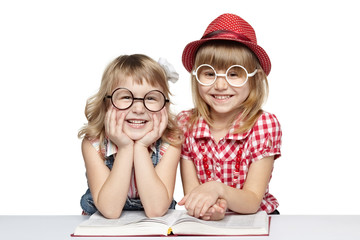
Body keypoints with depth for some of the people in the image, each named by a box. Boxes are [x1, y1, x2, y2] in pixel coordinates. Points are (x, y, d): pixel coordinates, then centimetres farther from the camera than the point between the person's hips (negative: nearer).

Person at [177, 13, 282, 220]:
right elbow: (191, 192, -5)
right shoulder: (186, 124, -4)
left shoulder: (265, 125, -10)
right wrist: (207, 207, -27)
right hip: (206, 221, 2)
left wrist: (218, 189, -33)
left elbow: (252, 202, -14)